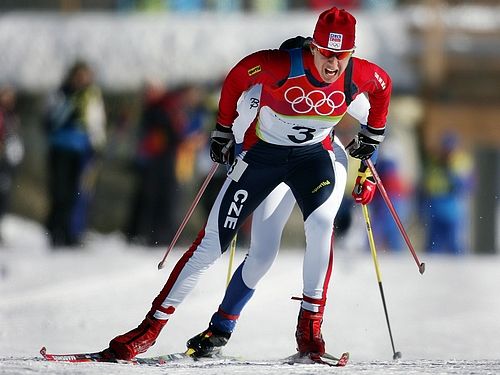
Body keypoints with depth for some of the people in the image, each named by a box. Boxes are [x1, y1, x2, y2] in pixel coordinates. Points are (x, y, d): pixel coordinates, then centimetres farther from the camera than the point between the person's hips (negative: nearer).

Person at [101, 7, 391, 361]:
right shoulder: (279, 66, -29)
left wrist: (373, 135, 11)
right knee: (212, 243, -4)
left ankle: (310, 326, -19)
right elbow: (238, 76, -8)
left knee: (321, 224, -30)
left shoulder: (360, 75, -21)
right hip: (262, 154, -1)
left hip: (314, 155, 1)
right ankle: (151, 329, 3)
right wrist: (224, 130, 2)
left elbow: (383, 85, 5)